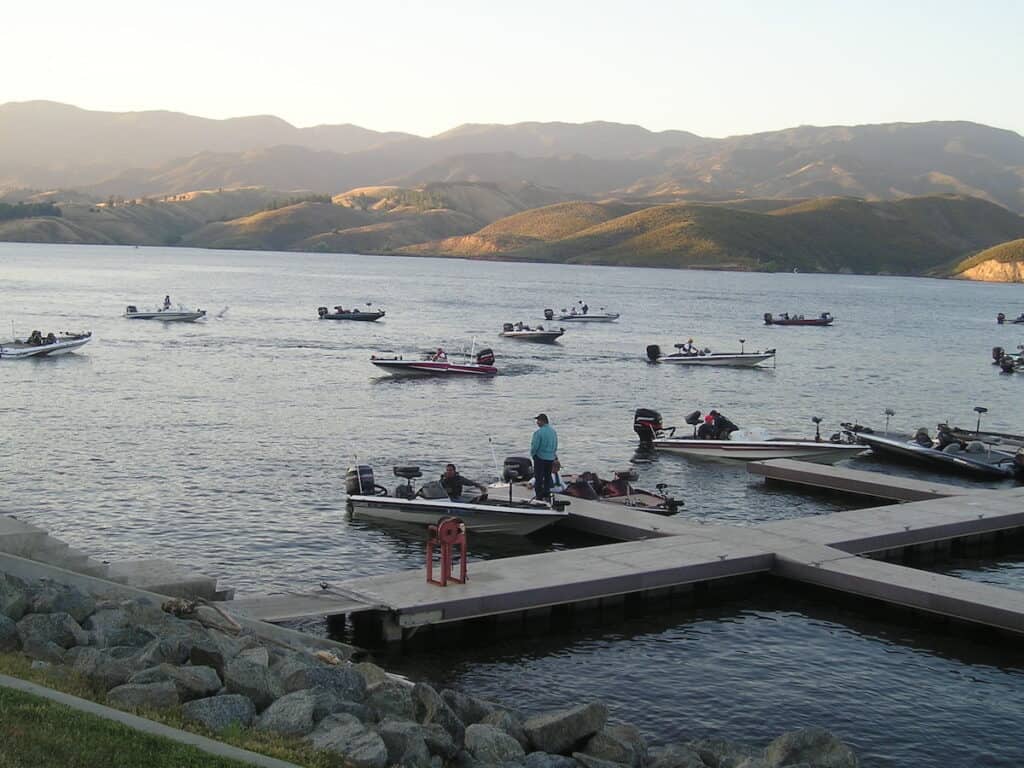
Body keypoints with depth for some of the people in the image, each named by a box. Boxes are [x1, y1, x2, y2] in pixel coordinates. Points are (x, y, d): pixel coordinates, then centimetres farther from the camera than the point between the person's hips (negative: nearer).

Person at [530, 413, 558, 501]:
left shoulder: (538, 432, -19)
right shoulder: (553, 431, 4)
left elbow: (535, 446, -17)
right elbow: (556, 445, 11)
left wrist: (532, 454, 0)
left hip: (540, 457, -6)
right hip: (551, 458, 6)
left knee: (539, 477, 3)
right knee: (548, 477, 15)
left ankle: (539, 496, 4)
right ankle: (547, 495, 20)